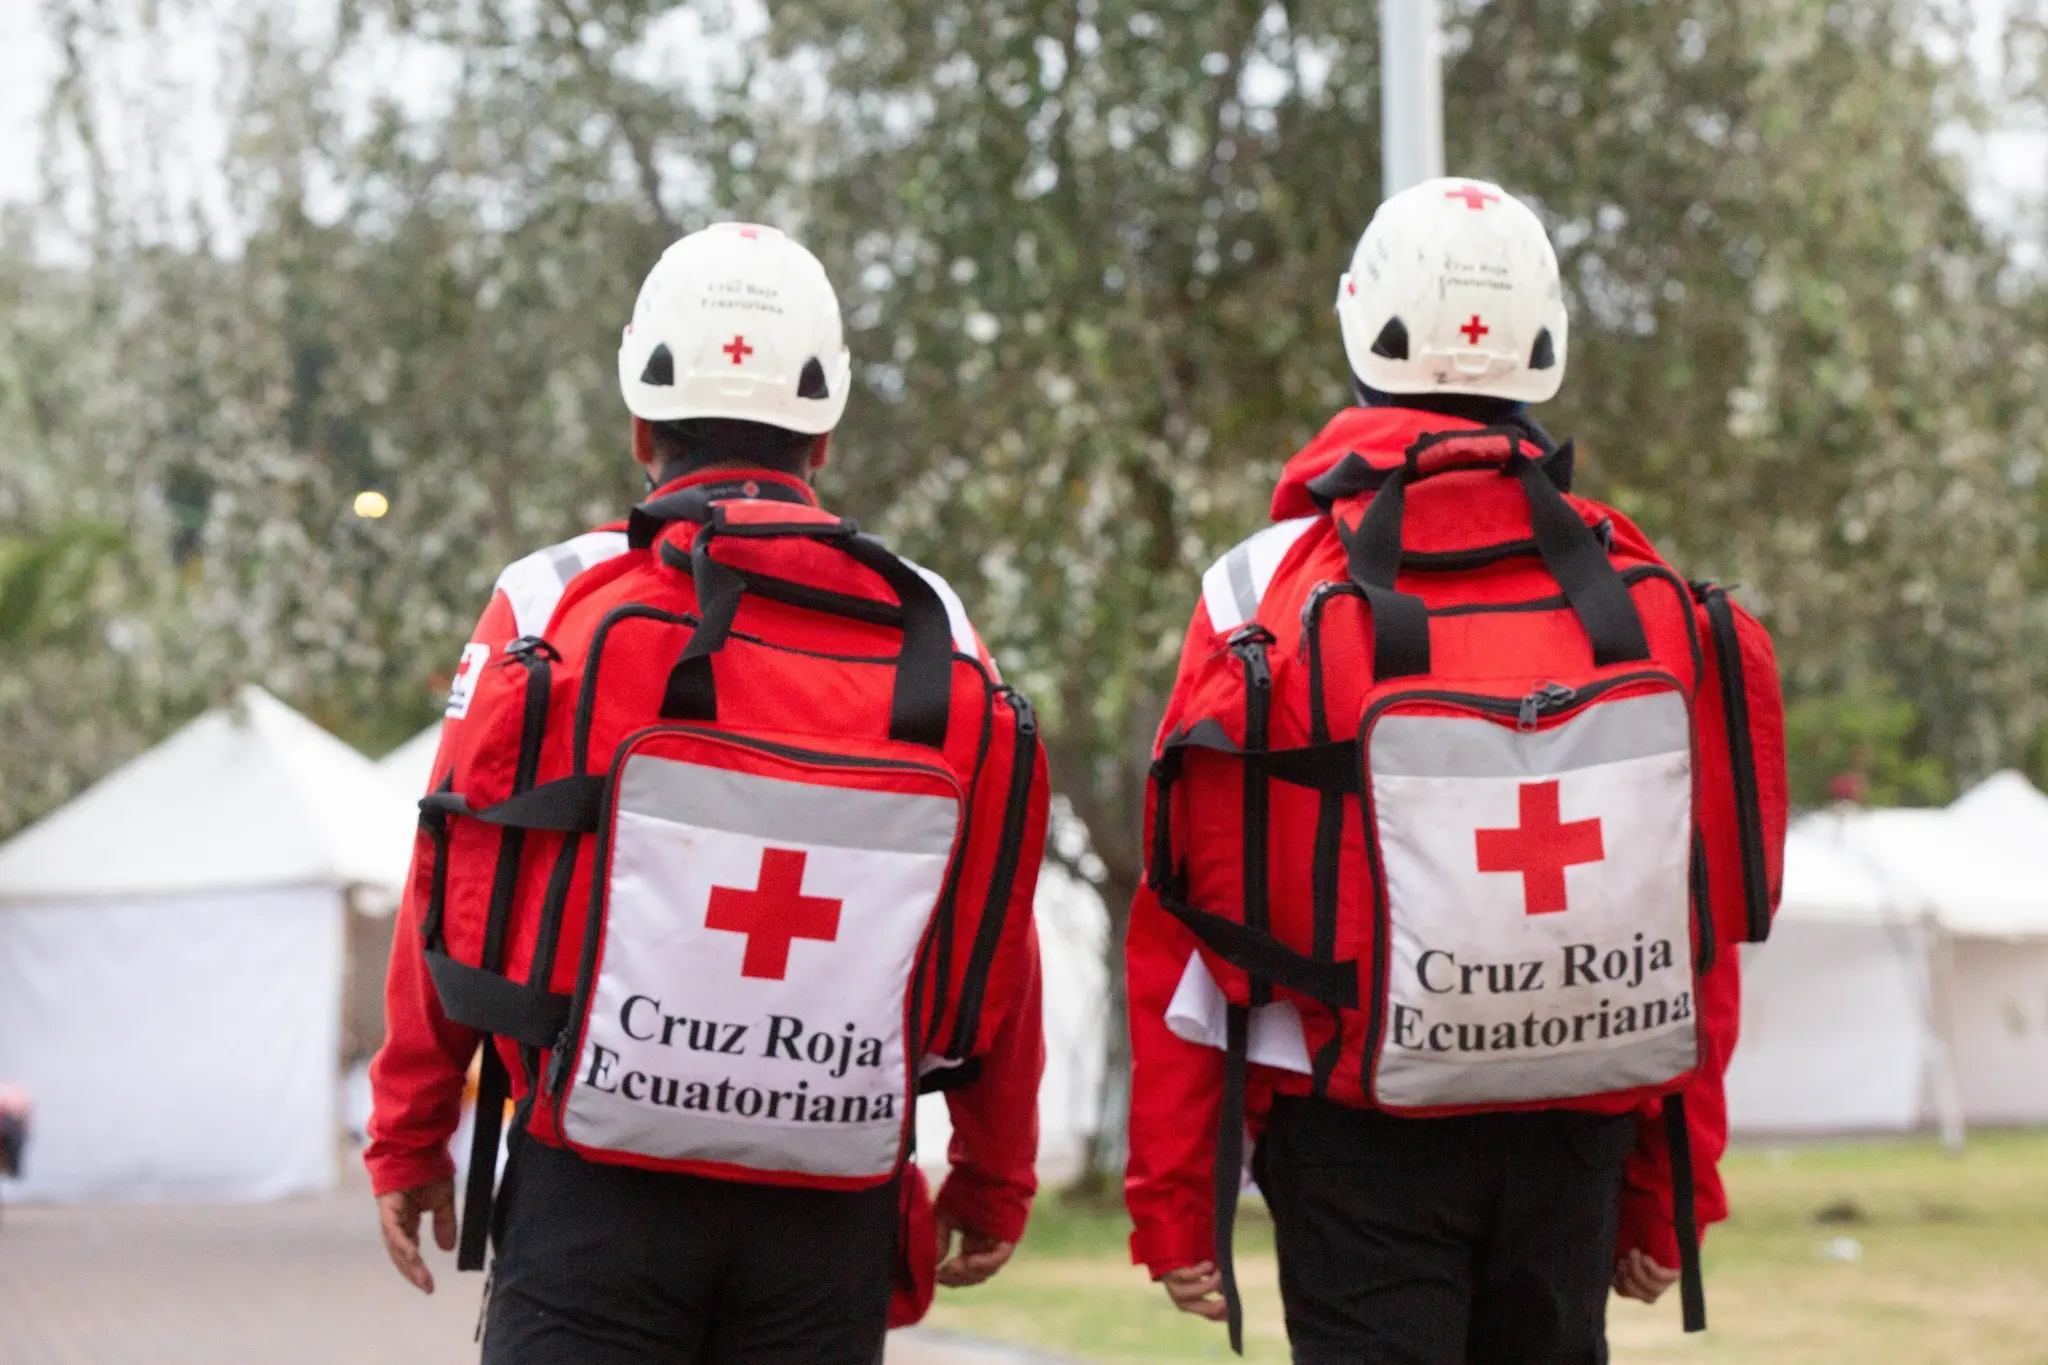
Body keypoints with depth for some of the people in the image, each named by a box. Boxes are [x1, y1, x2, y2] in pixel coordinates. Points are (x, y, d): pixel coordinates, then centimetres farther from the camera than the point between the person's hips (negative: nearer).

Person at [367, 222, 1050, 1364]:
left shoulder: (556, 612, -4)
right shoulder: (939, 643, 3)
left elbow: (454, 904, 0)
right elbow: (994, 948, 7)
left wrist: (409, 1139, 13)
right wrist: (995, 1183, 20)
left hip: (597, 1192, -2)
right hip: (831, 1224, 2)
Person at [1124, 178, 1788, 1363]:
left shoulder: (1272, 590, -8)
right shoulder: (1644, 596, -1)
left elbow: (1189, 936, -6)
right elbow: (1700, 929, 4)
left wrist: (1174, 1206, 2)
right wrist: (1670, 1196, 15)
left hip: (1361, 1142, -3)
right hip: (1577, 1131, 3)